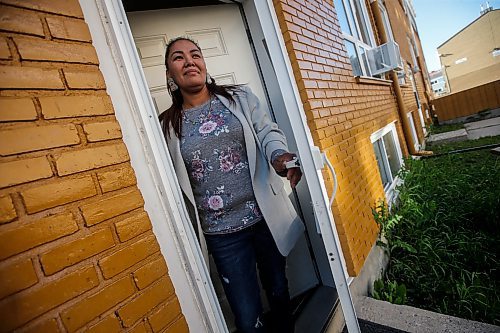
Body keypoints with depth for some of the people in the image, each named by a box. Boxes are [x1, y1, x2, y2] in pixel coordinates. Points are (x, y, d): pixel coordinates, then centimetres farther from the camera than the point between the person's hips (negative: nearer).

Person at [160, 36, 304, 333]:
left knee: (279, 291, 23)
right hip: (221, 234, -1)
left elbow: (268, 131, -4)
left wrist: (278, 154, -27)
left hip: (266, 217, 2)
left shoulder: (240, 97, 5)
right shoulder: (167, 126, 2)